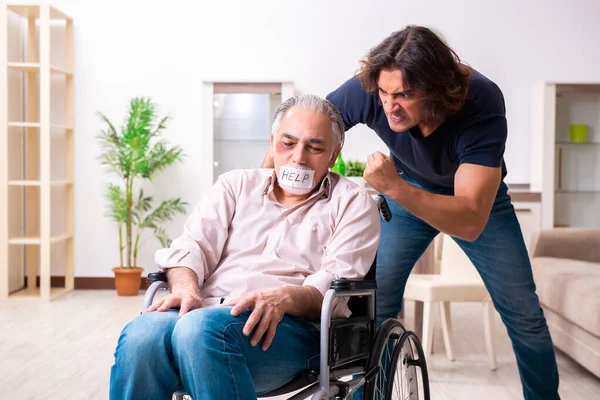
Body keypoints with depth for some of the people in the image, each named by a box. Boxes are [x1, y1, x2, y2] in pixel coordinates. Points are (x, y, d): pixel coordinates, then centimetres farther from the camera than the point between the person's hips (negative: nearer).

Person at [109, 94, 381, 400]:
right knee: (141, 335, -32)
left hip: (294, 327, -3)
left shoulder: (352, 203, 14)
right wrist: (186, 288, -12)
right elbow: (192, 246, 12)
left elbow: (337, 282, 0)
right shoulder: (236, 185, 25)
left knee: (201, 328, -37)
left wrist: (283, 298, -22)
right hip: (209, 313, 3)